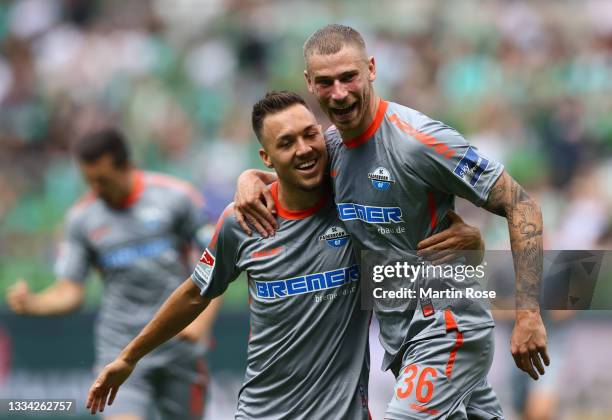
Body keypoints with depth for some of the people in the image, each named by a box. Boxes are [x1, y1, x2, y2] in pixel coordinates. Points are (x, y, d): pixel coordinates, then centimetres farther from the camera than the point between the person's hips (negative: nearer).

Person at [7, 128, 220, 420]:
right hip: (119, 350, 0)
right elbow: (69, 292, 3)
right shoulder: (82, 218, 1)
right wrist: (31, 304, -17)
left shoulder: (175, 197, -5)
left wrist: (203, 320, -13)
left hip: (179, 346, 0)